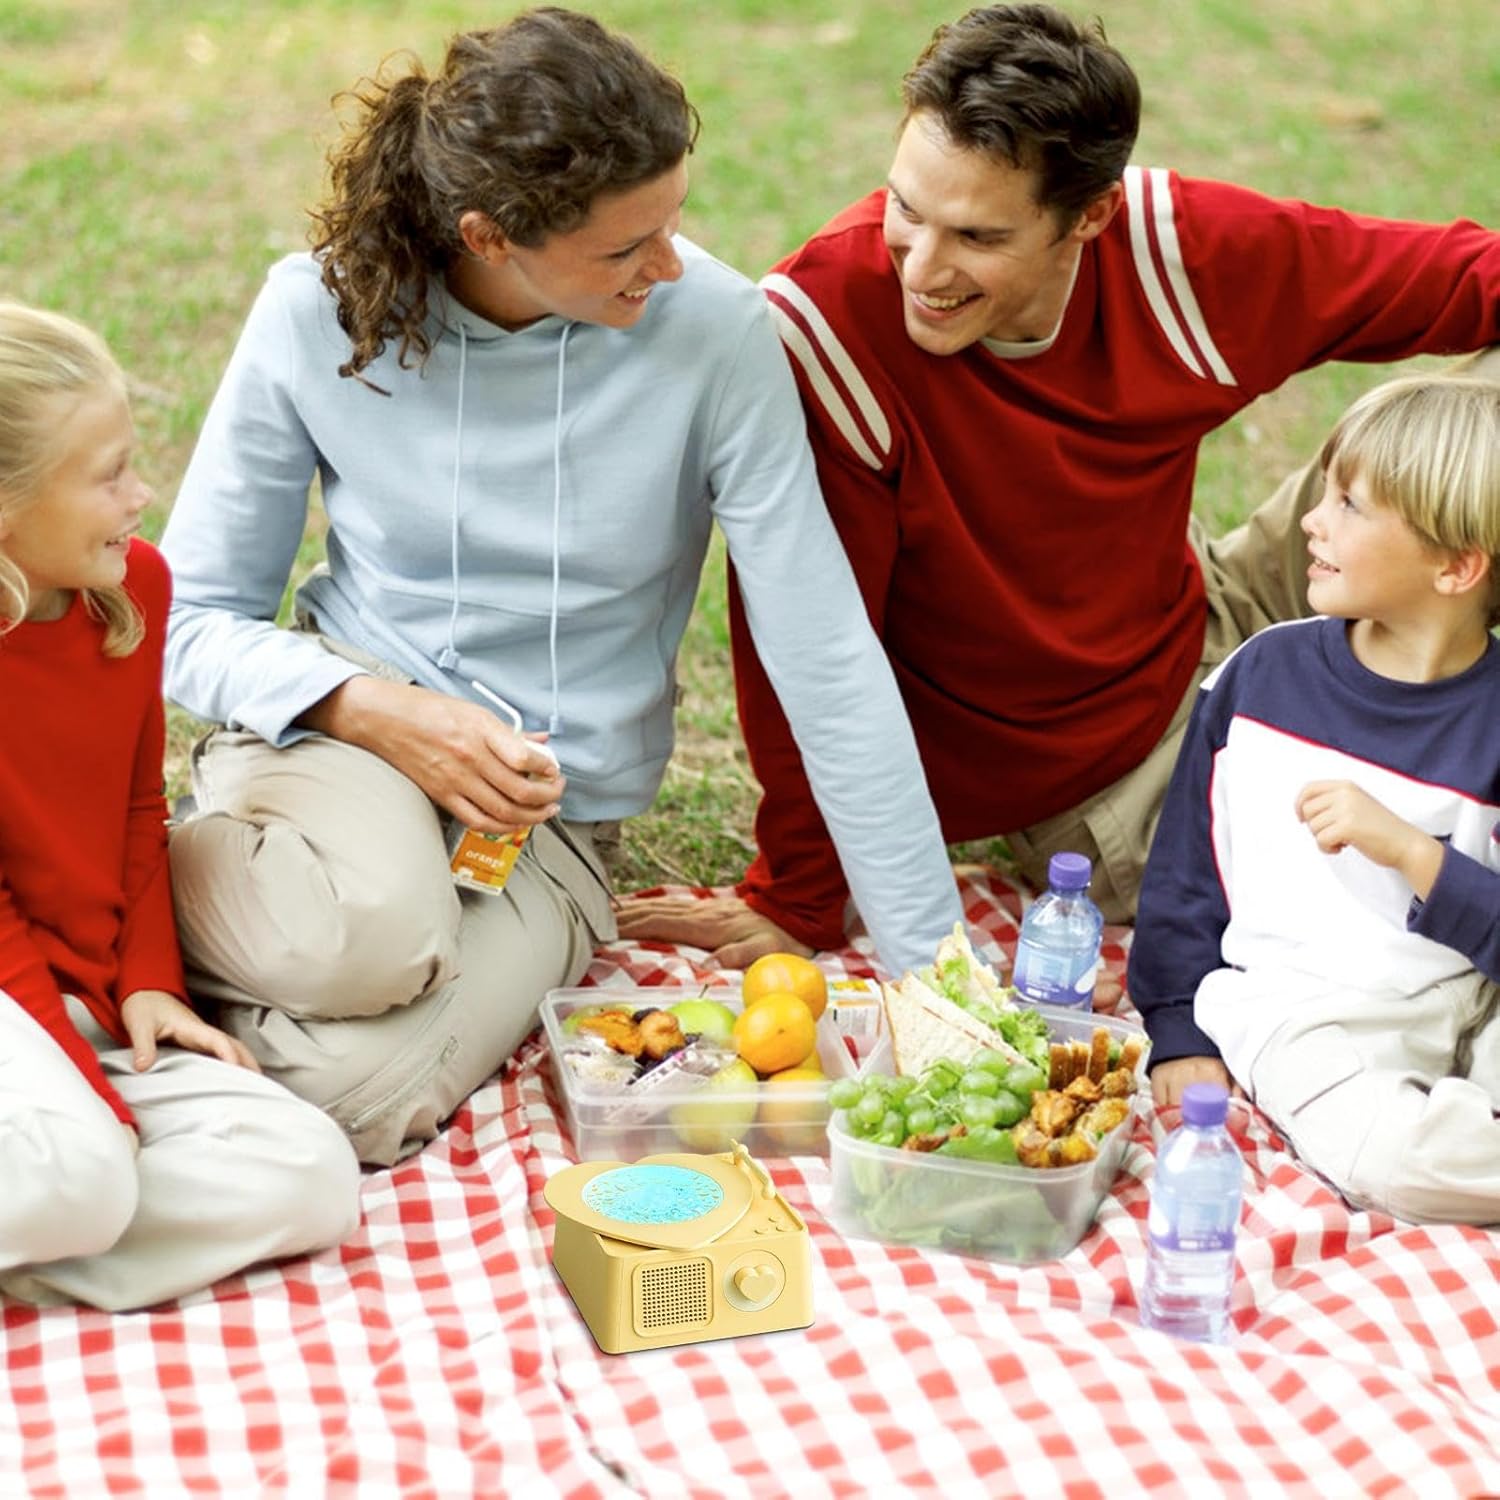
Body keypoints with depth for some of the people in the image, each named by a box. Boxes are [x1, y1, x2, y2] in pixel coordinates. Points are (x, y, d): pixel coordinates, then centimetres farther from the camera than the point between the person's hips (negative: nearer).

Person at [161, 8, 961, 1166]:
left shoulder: (710, 331, -16)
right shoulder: (319, 315, -12)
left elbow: (827, 663, -14)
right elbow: (195, 617, -2)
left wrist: (935, 965, -13)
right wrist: (381, 713, -21)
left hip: (551, 820, 0)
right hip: (343, 727, 0)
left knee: (354, 1094, -27)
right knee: (372, 930, -35)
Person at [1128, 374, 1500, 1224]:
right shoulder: (1263, 672, 6)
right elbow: (1184, 866, 13)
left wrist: (1408, 850, -21)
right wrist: (1182, 1034, 6)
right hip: (1301, 1004, 0)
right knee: (1394, 1158, -32)